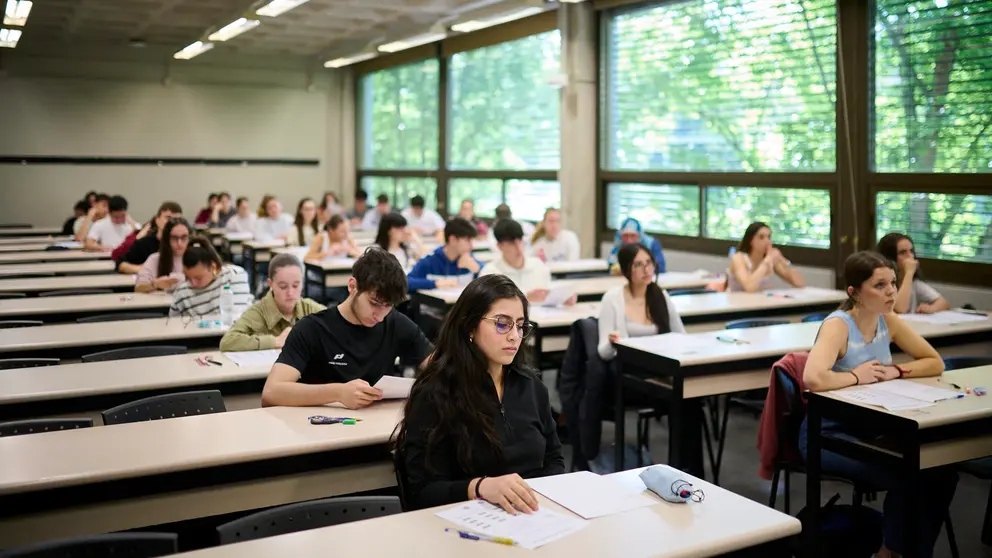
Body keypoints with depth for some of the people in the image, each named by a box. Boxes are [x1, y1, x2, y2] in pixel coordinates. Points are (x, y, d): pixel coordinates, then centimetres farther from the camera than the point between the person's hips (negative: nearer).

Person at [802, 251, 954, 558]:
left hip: (871, 428, 7)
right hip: (828, 434, -7)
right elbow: (813, 379, -39)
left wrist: (896, 371, -10)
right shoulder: (838, 325, -21)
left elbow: (935, 363, 9)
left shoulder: (888, 321, 1)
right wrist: (857, 376, -21)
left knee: (941, 470, -11)